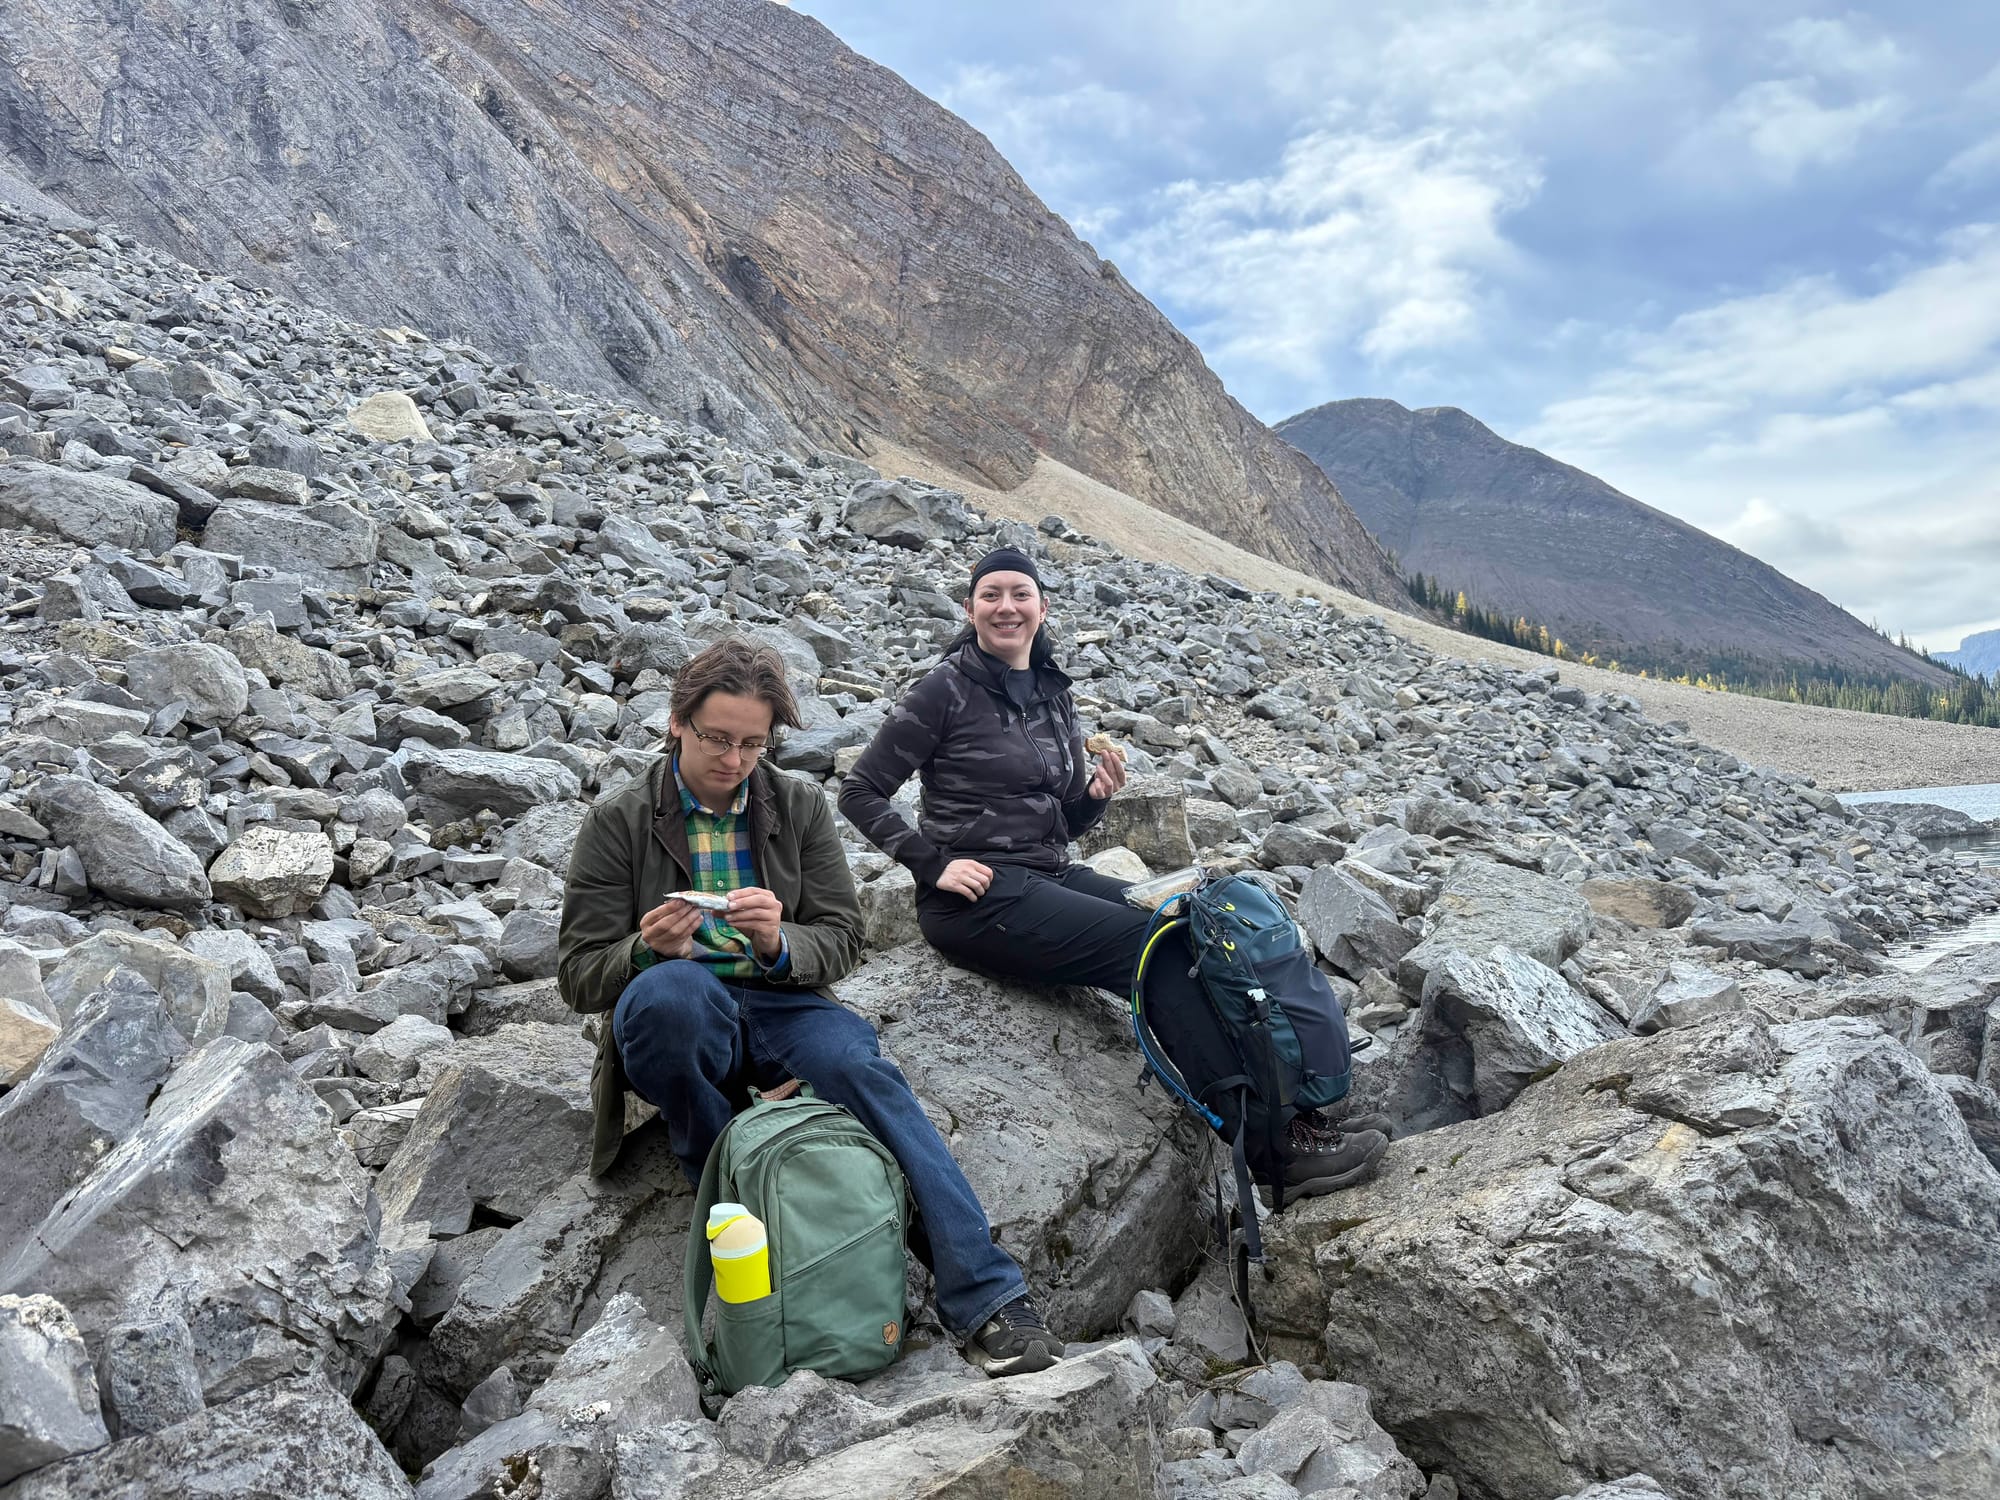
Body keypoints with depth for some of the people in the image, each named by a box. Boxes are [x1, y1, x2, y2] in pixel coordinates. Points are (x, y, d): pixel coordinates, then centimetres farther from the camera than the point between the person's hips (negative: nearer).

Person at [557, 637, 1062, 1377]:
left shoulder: (800, 806, 10)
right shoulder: (619, 822, 3)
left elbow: (842, 940, 6)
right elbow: (578, 974, 1)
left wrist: (780, 944, -17)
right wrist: (648, 951, -22)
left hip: (780, 1008, 2)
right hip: (679, 1021, -1)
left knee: (863, 1066, -31)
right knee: (672, 987, -38)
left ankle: (987, 1299, -34)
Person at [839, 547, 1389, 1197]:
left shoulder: (1054, 695, 14)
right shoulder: (947, 690, -5)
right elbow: (861, 792, -6)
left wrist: (1095, 796, -3)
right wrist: (935, 863, -14)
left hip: (1049, 877, 7)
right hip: (977, 899, -7)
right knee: (1160, 953, -22)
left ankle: (1295, 1113, -18)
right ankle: (1279, 1146, -20)